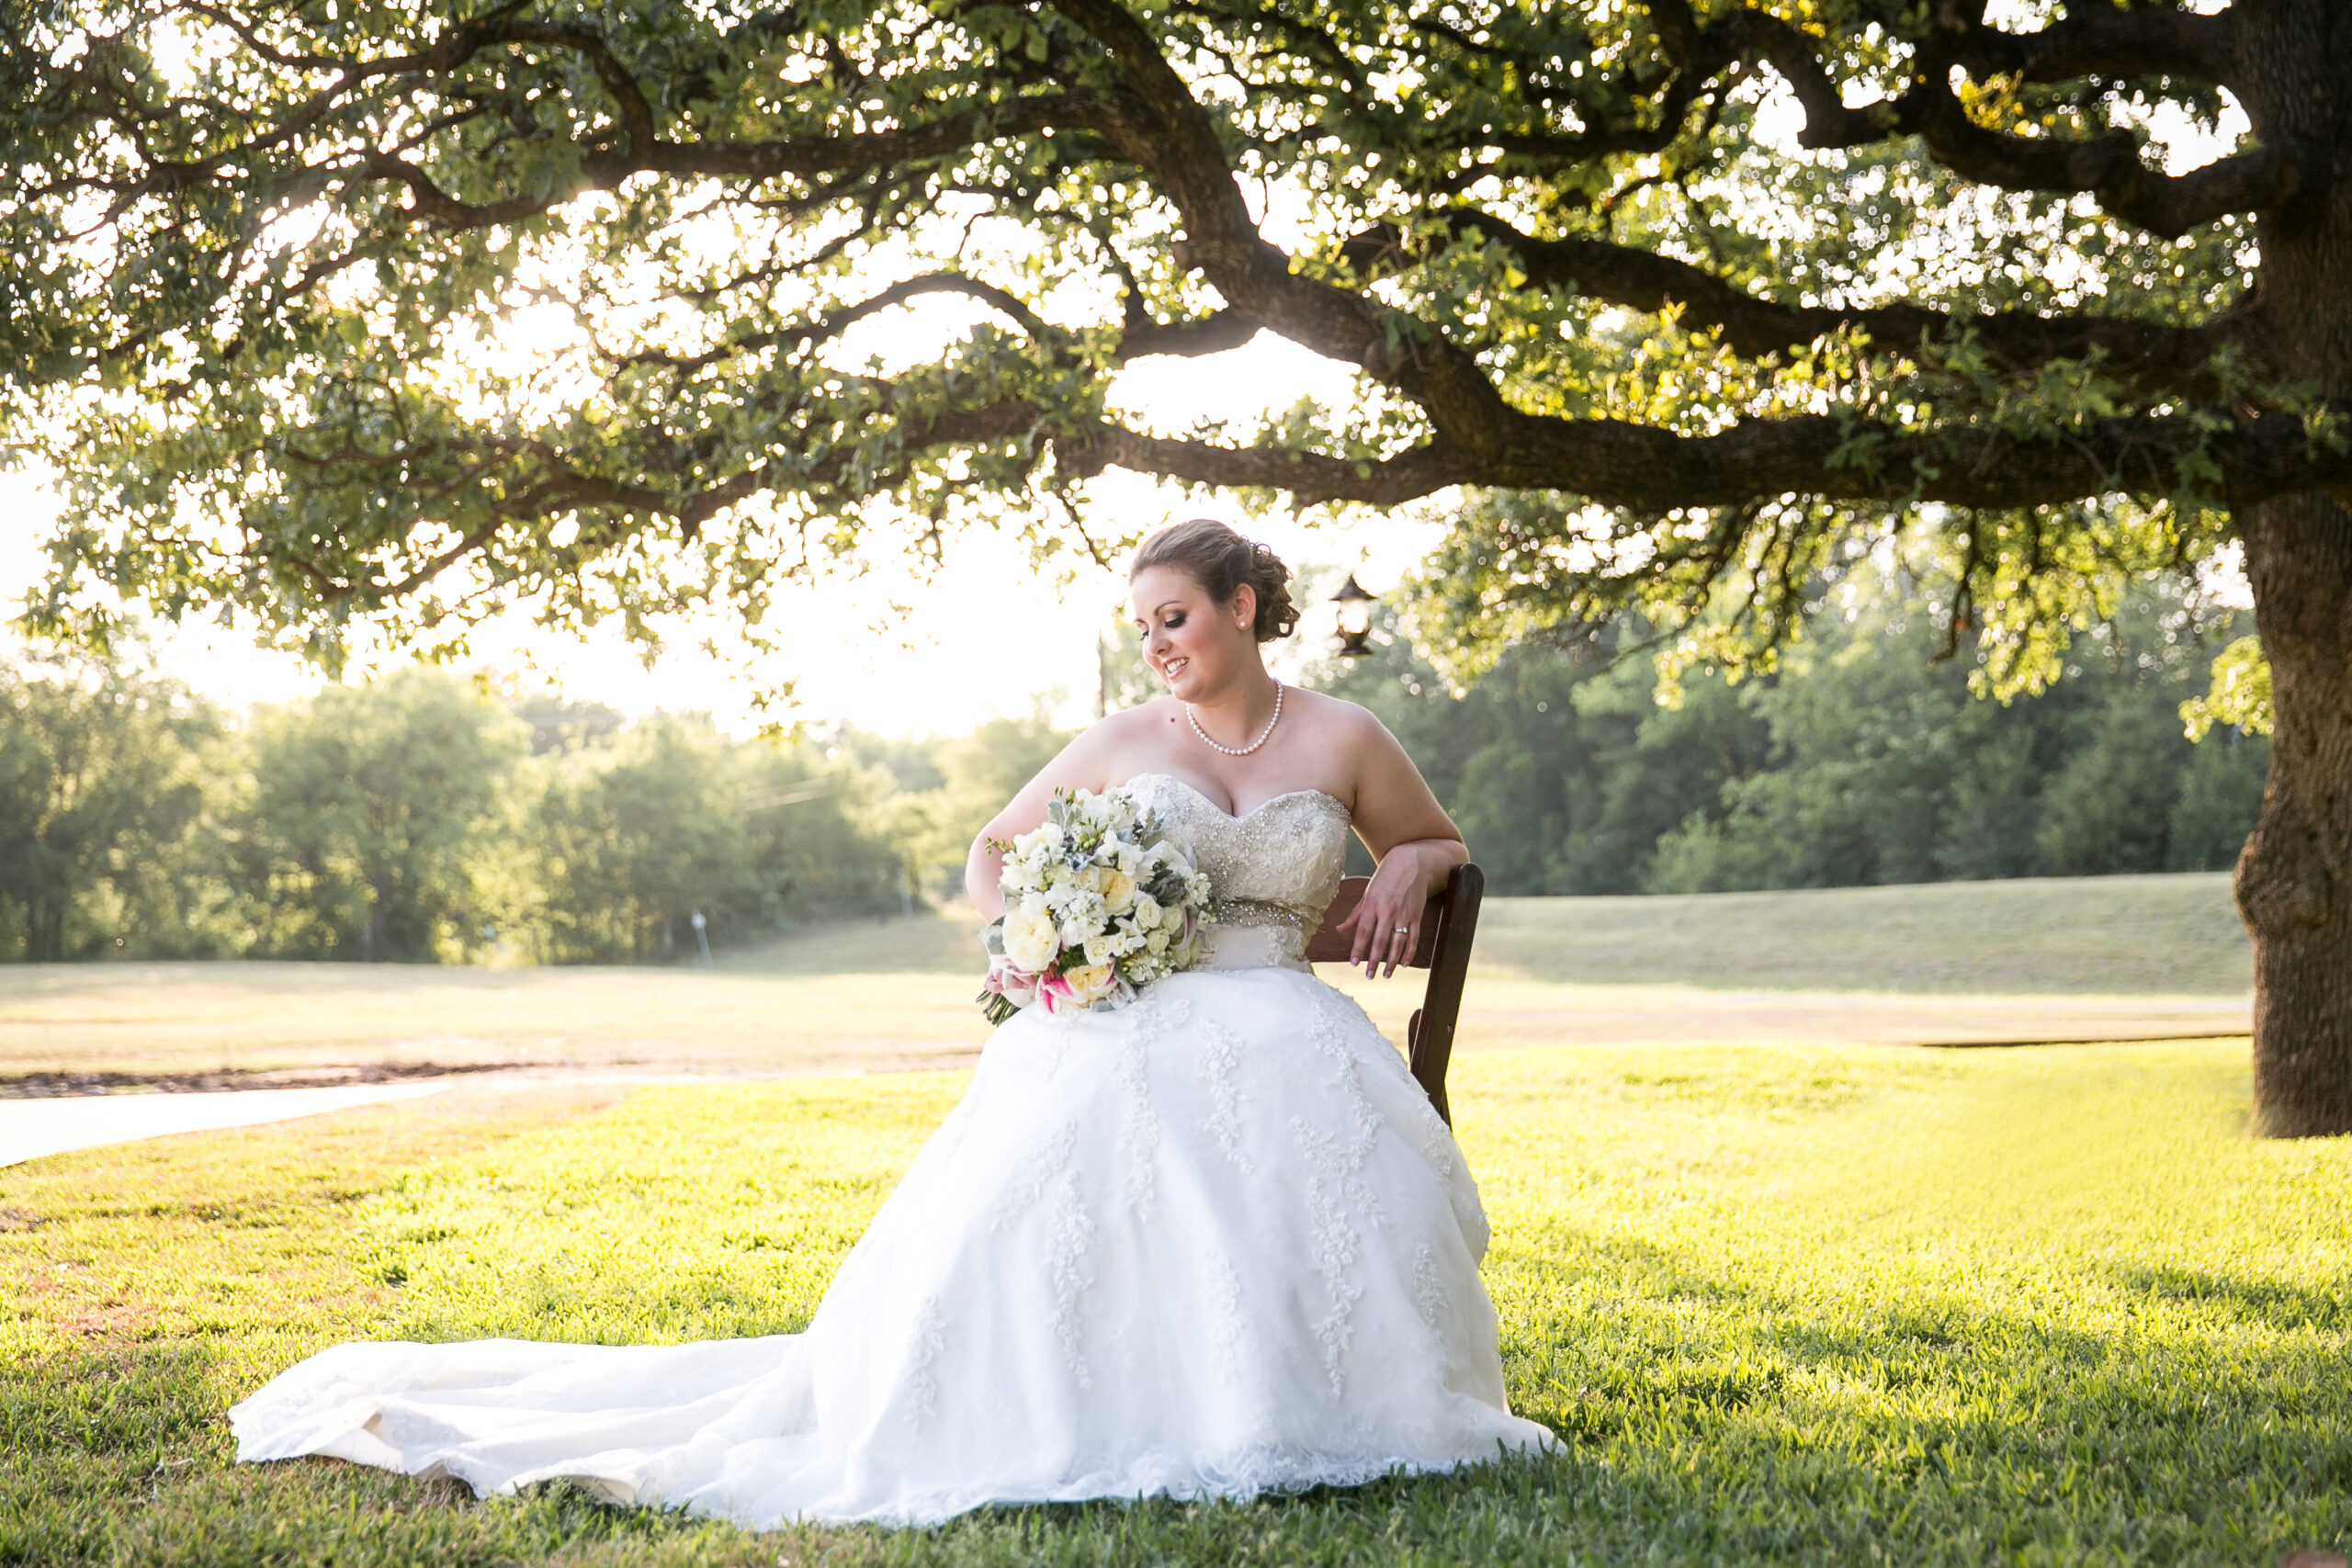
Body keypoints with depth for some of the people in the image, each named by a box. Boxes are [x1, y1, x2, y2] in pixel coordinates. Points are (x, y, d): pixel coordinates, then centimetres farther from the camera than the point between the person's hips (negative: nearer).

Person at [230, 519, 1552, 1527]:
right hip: (1120, 1042, 0)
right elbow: (992, 853, 23)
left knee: (1336, 1216, -29)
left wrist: (1407, 875, 2)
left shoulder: (1344, 740, 10)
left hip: (1283, 1042, 1)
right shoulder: (1123, 742, 12)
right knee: (1029, 1226, -25)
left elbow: (1442, 846, 26)